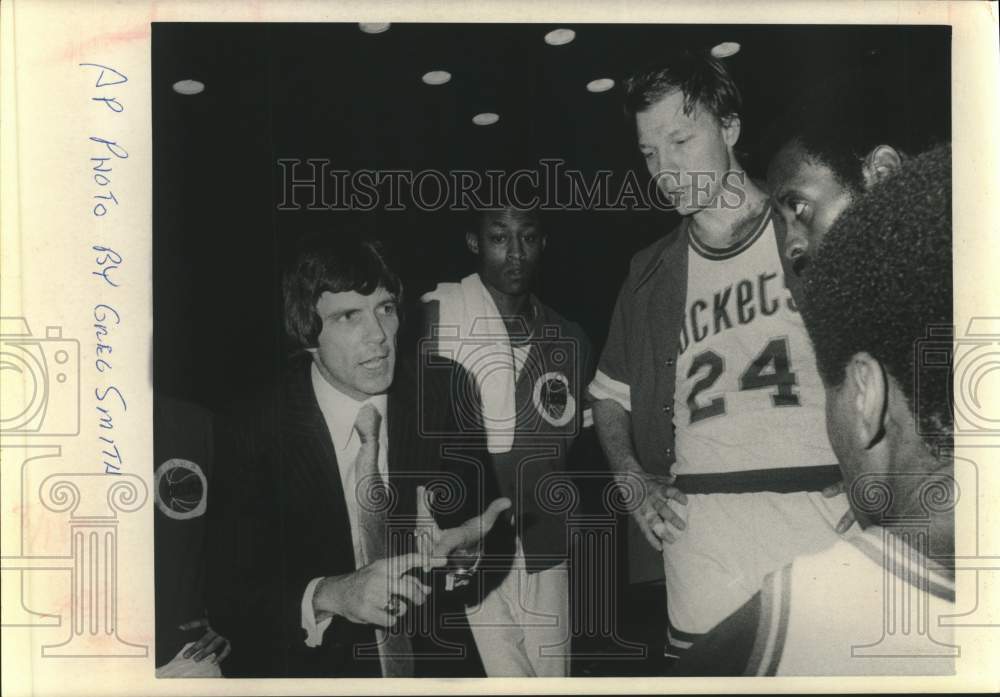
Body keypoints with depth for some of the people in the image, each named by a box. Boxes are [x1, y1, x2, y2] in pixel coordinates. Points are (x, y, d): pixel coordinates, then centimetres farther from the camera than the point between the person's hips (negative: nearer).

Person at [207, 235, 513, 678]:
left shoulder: (444, 395, -11)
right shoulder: (250, 433, -17)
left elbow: (492, 529, -5)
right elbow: (226, 596, -16)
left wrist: (463, 549, -26)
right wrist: (330, 596, -32)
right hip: (311, 670, -2)